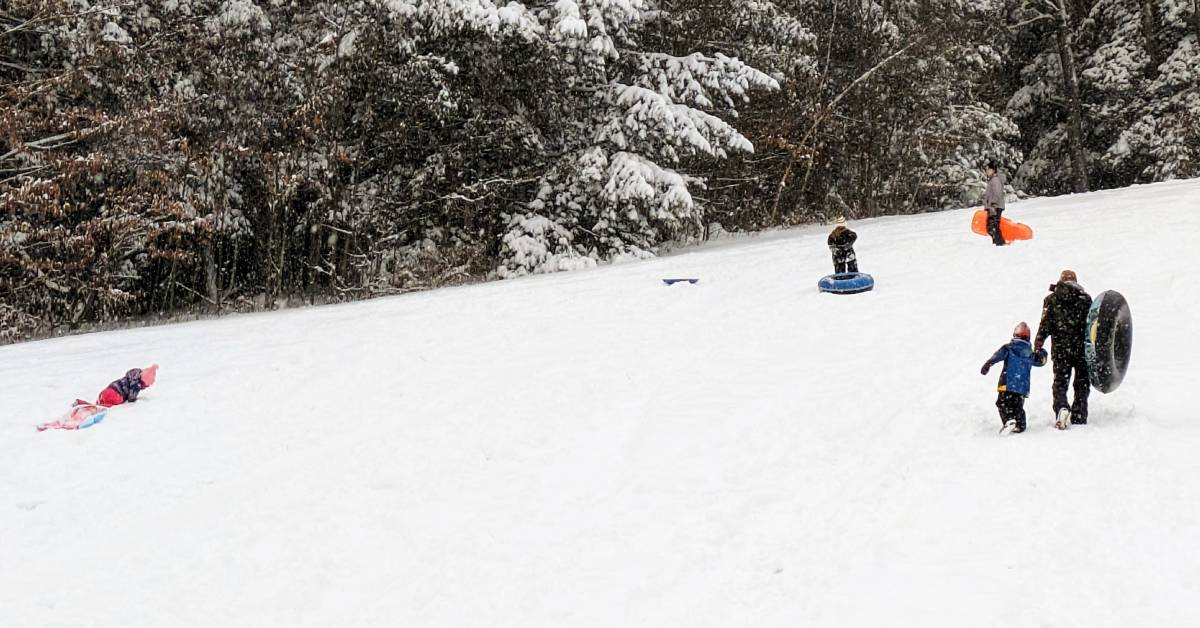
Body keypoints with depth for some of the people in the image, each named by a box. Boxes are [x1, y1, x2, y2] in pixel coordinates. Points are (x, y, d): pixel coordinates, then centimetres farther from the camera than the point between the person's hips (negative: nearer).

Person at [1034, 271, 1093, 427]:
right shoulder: (1086, 298, 2)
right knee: (1082, 383, 10)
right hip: (1082, 348, 0)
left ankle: (1061, 407, -20)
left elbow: (1045, 324, -3)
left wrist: (1038, 344, 2)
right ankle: (1079, 418, 6)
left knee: (1060, 381, 7)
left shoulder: (1051, 299, 2)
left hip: (1060, 349, 0)